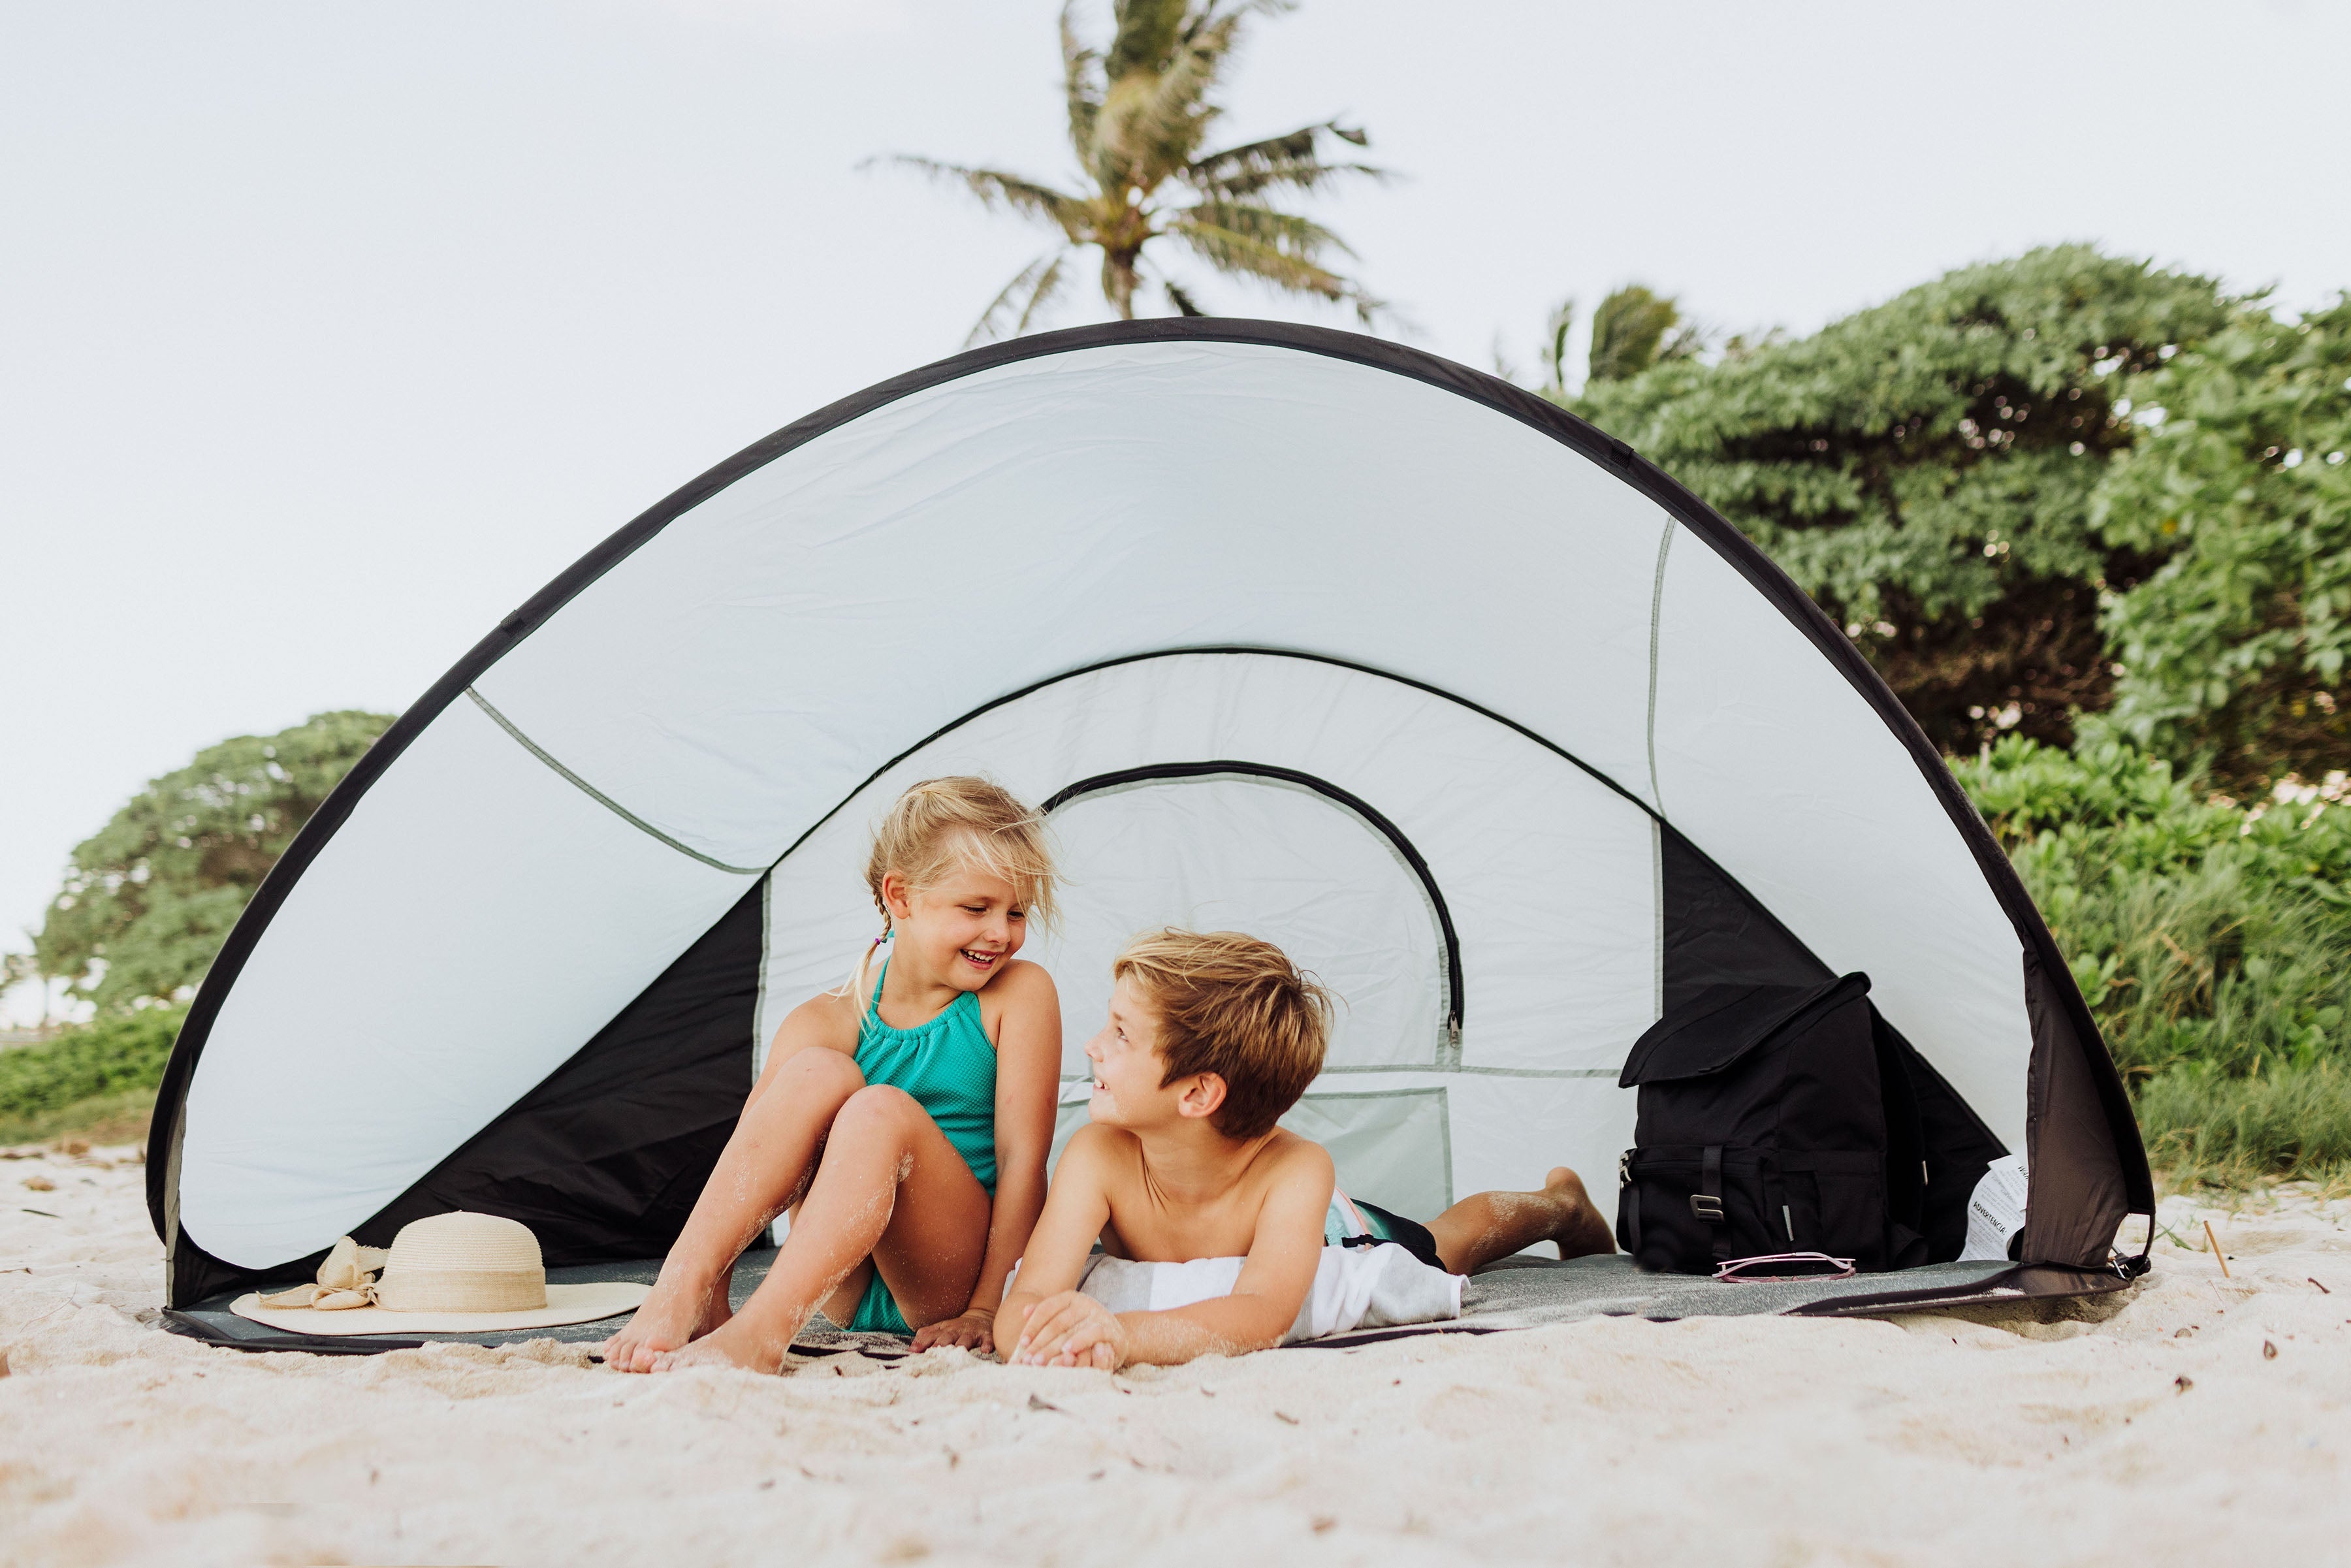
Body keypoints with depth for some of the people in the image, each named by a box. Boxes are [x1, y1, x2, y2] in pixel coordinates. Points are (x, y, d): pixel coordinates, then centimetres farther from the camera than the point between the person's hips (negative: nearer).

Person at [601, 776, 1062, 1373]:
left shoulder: (1020, 995, -3)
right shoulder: (830, 1023, 1)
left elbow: (1023, 1155, -8)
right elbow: (747, 1165, -9)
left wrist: (984, 1309, -14)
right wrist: (706, 1284, -24)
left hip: (948, 1286, -2)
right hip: (849, 1295, 2)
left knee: (883, 1110, -32)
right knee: (819, 1073, -25)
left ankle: (761, 1332, -47)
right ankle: (684, 1294, -35)